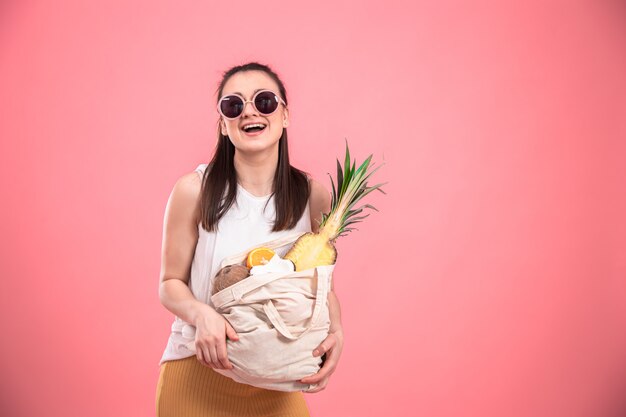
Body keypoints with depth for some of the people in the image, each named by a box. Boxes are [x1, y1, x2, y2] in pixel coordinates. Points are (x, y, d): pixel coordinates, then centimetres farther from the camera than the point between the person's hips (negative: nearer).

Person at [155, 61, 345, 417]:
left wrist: (335, 329, -15)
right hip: (200, 371, -1)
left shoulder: (312, 195, -7)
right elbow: (171, 283, -4)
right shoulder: (194, 190, -13)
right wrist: (201, 313, -24)